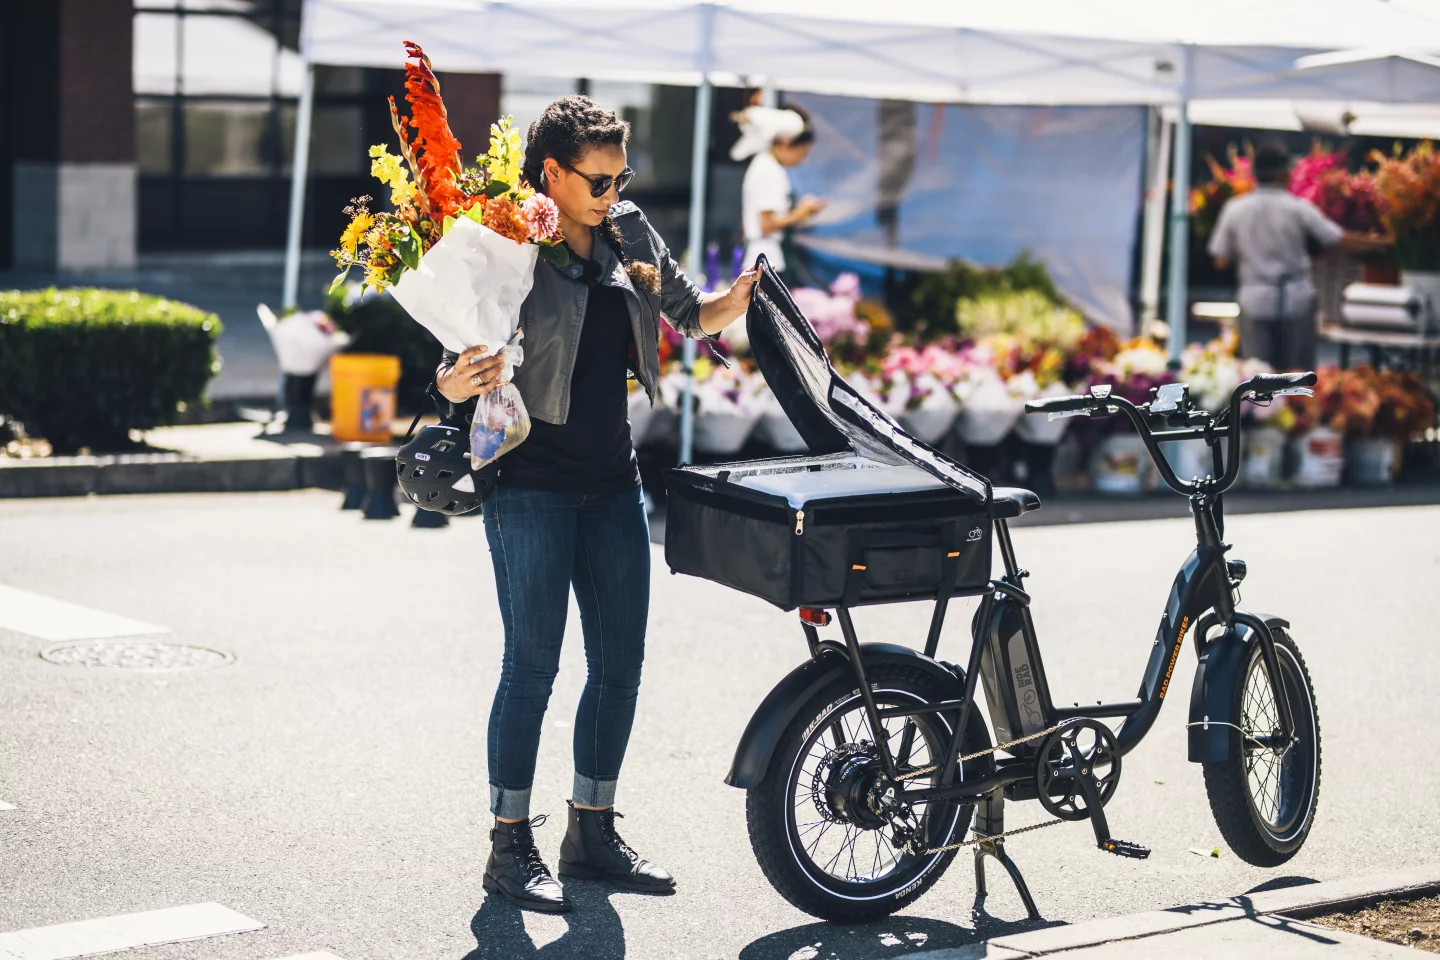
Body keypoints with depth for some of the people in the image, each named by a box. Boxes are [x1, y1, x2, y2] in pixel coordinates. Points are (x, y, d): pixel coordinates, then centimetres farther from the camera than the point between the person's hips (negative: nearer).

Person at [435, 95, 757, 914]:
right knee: (533, 663, -3)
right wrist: (454, 384, -33)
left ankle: (593, 830, 22)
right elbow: (459, 358, -10)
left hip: (613, 479, 7)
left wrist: (745, 296, -2)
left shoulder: (631, 235, 8)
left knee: (621, 662, 9)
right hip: (533, 484, -6)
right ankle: (511, 845, 7)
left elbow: (693, 316, 18)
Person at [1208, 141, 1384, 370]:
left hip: (1255, 299, 1)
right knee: (1298, 372, 7)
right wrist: (1378, 243, 13)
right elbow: (1341, 240, -2)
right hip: (1295, 297, -1)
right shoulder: (1298, 208, -7)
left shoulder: (1234, 209, -3)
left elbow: (1221, 260, 2)